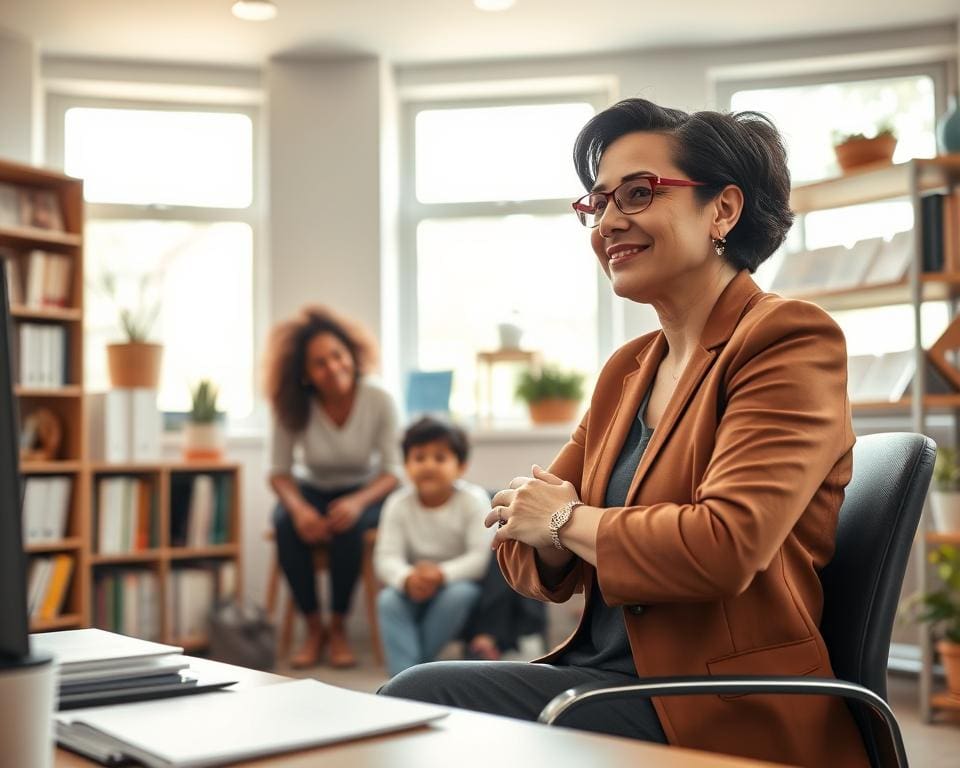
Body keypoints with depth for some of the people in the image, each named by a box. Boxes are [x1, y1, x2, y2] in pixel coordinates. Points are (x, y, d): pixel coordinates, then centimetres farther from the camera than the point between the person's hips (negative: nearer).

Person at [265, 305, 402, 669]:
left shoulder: (378, 400, -19)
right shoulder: (292, 407, -16)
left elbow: (392, 471, -15)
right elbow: (280, 472, -11)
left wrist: (358, 502, -36)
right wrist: (298, 507, -33)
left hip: (364, 491, -1)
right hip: (311, 489, 1)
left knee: (347, 526, -34)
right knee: (287, 525, -31)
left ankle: (338, 628, -14)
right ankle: (313, 628, -14)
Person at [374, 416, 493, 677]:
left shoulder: (474, 500, -15)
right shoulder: (398, 504, -10)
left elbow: (482, 557, -22)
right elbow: (386, 558, -16)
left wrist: (442, 574, -37)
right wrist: (407, 578, -39)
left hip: (459, 580, -2)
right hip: (415, 590, 2)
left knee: (459, 594, -35)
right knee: (388, 600, -28)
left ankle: (420, 666, -22)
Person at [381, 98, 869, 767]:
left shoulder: (791, 341, -9)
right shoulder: (627, 371, 14)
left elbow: (726, 546, -24)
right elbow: (534, 565, 14)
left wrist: (570, 520, -9)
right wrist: (547, 538, -10)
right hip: (608, 673, 7)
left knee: (420, 697, -18)